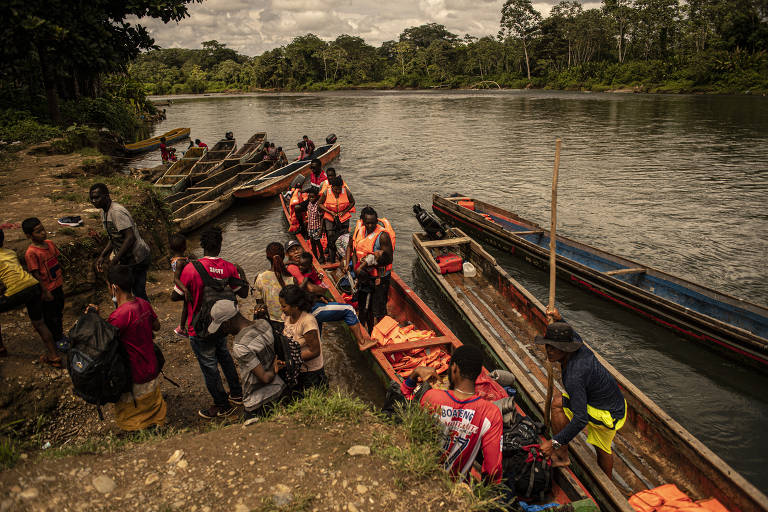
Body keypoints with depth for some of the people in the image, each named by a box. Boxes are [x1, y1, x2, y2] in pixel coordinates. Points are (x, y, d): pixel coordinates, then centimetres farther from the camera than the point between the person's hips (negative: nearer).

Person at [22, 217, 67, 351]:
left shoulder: (49, 243, -1)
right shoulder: (31, 253, -22)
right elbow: (36, 275, -20)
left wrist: (62, 279, 16)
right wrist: (45, 292, -17)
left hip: (58, 285, 7)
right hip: (47, 289, -7)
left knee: (59, 312, 22)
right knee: (50, 316, 10)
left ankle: (60, 334, 40)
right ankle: (56, 340, 25)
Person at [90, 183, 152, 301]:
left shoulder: (117, 212, -24)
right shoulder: (104, 212, 9)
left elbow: (130, 238, -30)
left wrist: (115, 260, -26)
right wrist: (102, 256, 7)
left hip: (137, 259, -10)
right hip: (126, 258, 10)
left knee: (138, 293, -1)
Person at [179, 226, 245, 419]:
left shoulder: (191, 269, -22)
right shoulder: (229, 268, -10)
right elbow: (243, 294, 1)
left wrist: (177, 272, 4)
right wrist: (241, 273, 14)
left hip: (200, 330, -5)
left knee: (209, 366, 12)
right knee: (224, 356, 29)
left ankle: (223, 406, 28)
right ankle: (237, 394, 41)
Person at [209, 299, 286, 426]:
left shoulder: (240, 347, -26)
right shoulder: (264, 324, -4)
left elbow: (265, 378, -22)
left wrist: (274, 370, -5)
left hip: (259, 403, -8)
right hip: (279, 388, 8)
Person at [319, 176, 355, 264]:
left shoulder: (346, 192, -10)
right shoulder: (326, 193, -11)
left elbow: (352, 202, 4)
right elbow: (320, 204, -1)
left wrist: (344, 212, -9)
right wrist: (330, 212, -13)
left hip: (343, 218, 0)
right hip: (330, 218, 0)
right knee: (331, 238, -2)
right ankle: (332, 261, 7)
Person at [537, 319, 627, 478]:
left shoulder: (574, 376, -34)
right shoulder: (578, 347, -10)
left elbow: (581, 420, -34)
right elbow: (575, 336, 20)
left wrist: (554, 443, -28)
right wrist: (559, 319, 13)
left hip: (607, 416, -10)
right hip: (617, 406, 10)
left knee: (558, 401, -16)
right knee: (603, 449, 31)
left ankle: (561, 455, -3)